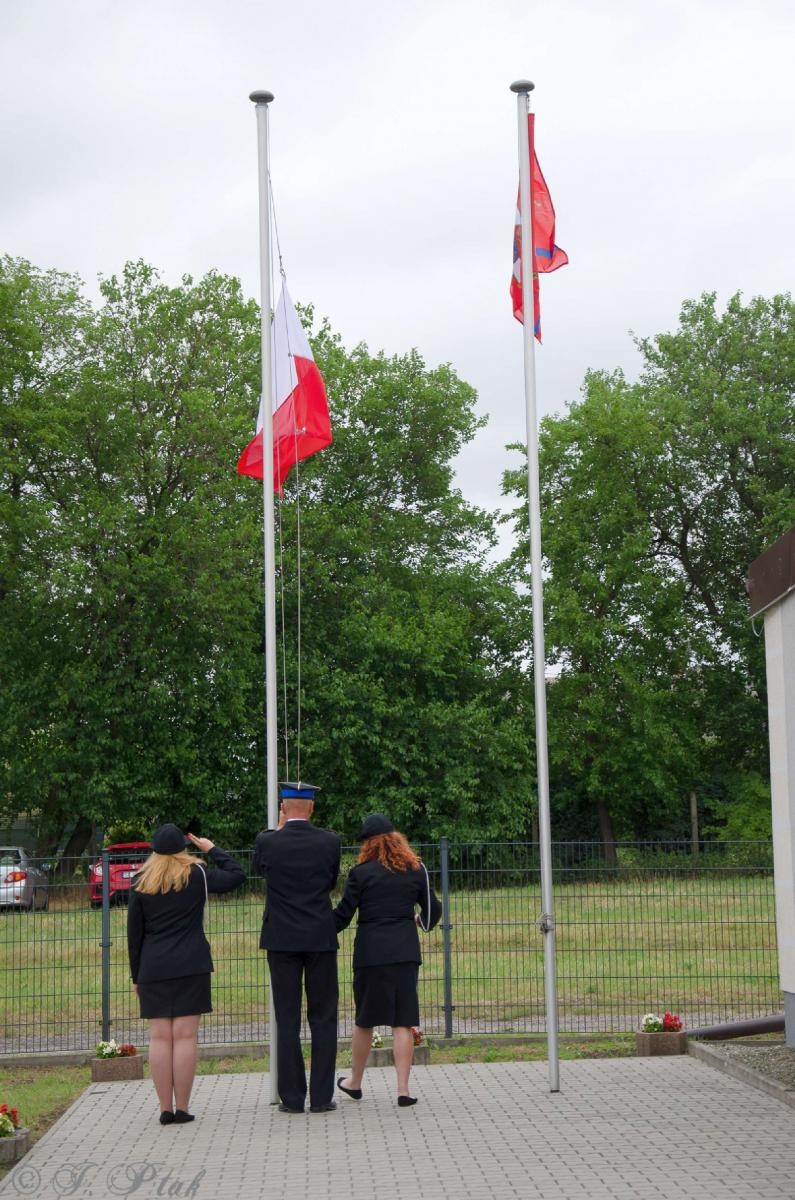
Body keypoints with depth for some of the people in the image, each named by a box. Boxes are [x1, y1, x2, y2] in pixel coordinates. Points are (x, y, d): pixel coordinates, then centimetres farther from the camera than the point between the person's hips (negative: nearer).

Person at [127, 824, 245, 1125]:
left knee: (159, 1038, 3)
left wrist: (136, 976, 14)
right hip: (191, 966, -2)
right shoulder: (197, 876, 0)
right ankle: (181, 1109, -1)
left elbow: (134, 933, 8)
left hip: (153, 969, 2)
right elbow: (237, 875, 11)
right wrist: (212, 849, 21)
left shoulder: (140, 883, 6)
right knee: (185, 1036, -1)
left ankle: (165, 1109, 3)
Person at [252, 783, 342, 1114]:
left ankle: (292, 1097, 5)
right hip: (321, 939, 1)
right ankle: (321, 1096, 6)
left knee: (287, 1020, 4)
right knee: (323, 1018, 6)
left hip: (282, 940, 0)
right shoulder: (330, 842, -4)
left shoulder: (268, 842, -7)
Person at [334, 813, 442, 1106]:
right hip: (405, 950, 2)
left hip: (370, 950, -2)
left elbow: (342, 915, -3)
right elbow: (433, 911, 11)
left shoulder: (361, 873, -5)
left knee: (365, 1019, 11)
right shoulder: (416, 870, 5)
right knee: (403, 1021, 3)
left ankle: (355, 1082, 26)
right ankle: (403, 1088, -2)